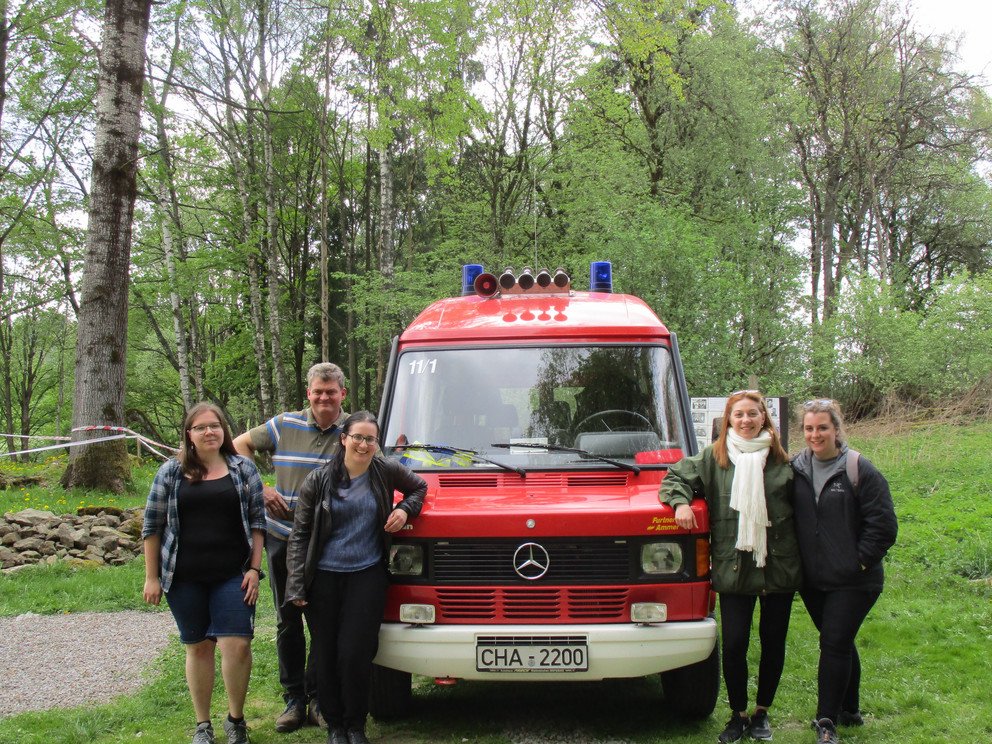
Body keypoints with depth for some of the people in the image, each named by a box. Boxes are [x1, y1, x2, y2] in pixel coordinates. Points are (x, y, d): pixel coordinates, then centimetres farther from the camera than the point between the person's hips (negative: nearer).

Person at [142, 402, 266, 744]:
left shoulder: (243, 469, 5)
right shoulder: (171, 472, 4)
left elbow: (257, 520, 5)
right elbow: (152, 526, 5)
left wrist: (254, 568, -2)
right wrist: (152, 577, 2)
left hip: (232, 576, -1)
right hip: (184, 578, 1)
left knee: (236, 645, -10)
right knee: (198, 647, 9)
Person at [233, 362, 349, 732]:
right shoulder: (284, 425, 0)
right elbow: (240, 446, 10)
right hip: (283, 537, 2)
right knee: (288, 621, 9)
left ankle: (318, 697, 17)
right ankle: (293, 699, 20)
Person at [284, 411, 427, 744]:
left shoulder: (386, 472, 3)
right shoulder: (318, 481, 1)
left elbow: (418, 487, 23)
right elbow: (299, 535, 3)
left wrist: (405, 510, 1)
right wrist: (296, 585, -3)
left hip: (368, 576, -1)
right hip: (324, 578, 1)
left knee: (355, 654, -7)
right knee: (327, 655, 4)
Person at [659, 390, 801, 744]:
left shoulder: (781, 460, 4)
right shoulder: (713, 458, 3)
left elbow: (799, 507, 12)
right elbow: (675, 476, 10)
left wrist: (799, 554, 5)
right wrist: (680, 502, -10)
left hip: (779, 567, 1)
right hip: (733, 569, -1)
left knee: (773, 642, 9)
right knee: (733, 645, -1)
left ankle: (762, 712, 26)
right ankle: (738, 715, 18)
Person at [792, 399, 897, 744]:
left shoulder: (859, 470, -10)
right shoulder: (796, 469, 4)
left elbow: (883, 524, -9)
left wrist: (860, 560, -11)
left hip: (852, 581, -5)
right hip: (812, 579, 5)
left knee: (835, 643, -7)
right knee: (839, 643, 16)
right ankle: (849, 710, 31)